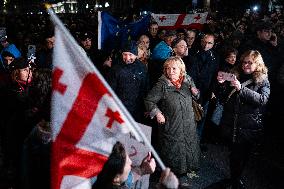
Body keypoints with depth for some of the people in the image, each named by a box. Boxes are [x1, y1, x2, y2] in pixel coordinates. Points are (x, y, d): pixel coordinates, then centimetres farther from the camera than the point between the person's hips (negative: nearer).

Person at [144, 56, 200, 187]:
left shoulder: (188, 80, 2)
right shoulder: (162, 85, -11)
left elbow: (196, 96, 17)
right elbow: (149, 101, -8)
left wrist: (195, 92, -5)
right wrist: (157, 114, -14)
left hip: (188, 125, 5)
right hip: (170, 126, -4)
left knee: (187, 148, 12)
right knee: (172, 150, 4)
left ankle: (183, 174, 30)